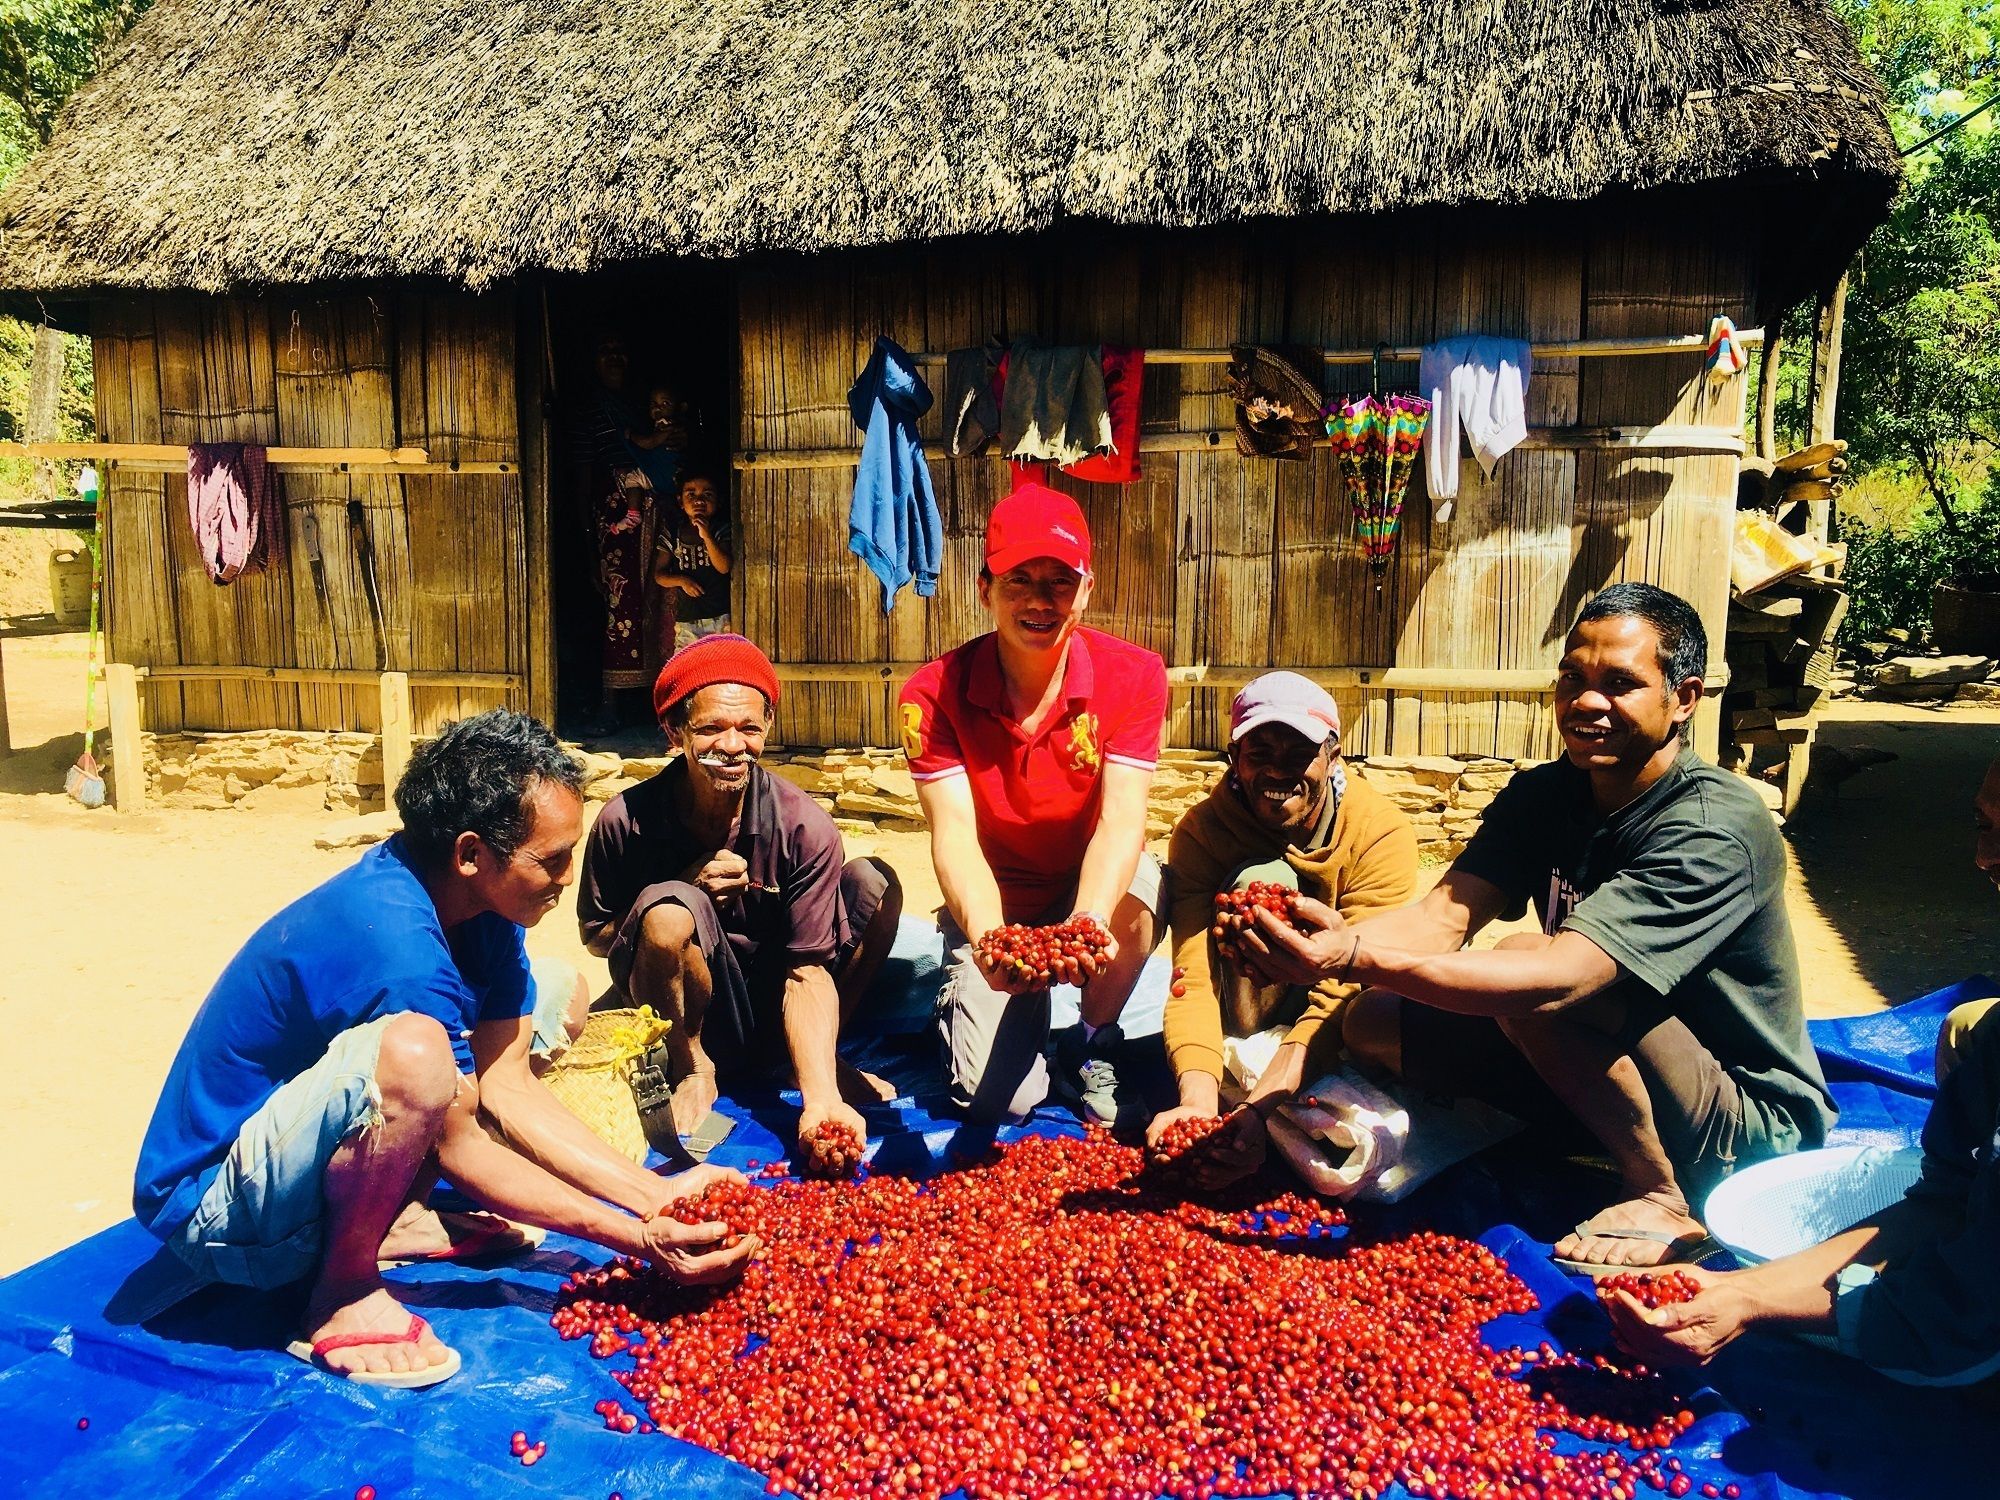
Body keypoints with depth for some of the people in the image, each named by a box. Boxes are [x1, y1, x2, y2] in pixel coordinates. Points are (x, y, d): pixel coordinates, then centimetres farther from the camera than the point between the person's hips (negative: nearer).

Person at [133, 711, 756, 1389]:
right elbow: (459, 1147, -22)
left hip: (300, 1157, 9)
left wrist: (654, 1194, -11)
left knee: (557, 991, 6)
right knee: (414, 1055, -40)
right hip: (213, 1208, -9)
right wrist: (637, 1238, -20)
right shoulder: (393, 939, -31)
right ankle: (344, 1289, -13)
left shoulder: (476, 900, -6)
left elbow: (507, 1088, -4)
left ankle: (397, 1218, 5)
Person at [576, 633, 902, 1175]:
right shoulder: (626, 821, -16)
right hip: (689, 1023, -1)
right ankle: (693, 1072, -3)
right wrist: (685, 892, -21)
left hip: (774, 1008, 1)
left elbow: (808, 971, -20)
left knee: (874, 882, -19)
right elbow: (595, 936, -2)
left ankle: (827, 1061, 4)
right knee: (667, 909, -32)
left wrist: (821, 1099, -34)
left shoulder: (802, 826, -18)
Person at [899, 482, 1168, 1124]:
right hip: (994, 908, 0)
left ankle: (1091, 1047, -5)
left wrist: (1090, 919, -46)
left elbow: (1121, 818, -26)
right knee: (996, 1099, -15)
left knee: (1142, 883, -35)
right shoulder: (935, 693, -17)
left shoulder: (1133, 675, -17)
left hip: (1094, 890, 1)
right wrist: (984, 932, -47)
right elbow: (953, 833, -26)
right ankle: (964, 1003, 22)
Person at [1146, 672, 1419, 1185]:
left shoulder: (1381, 831, -24)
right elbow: (1194, 978, -28)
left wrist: (1257, 1107, -44)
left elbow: (1343, 993, -30)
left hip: (1341, 1029, 1)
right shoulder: (1202, 830, -19)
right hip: (1253, 1022, 0)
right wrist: (1198, 1100, -47)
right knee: (1263, 880, -28)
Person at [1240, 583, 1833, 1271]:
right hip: (1607, 1066, 7)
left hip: (1747, 1127, -7)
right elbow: (1445, 916, -17)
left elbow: (1561, 976, -38)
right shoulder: (1542, 794, -2)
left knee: (1527, 972, -31)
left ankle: (1663, 1200, -13)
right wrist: (1335, 940, -39)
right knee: (1372, 1022, -4)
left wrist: (1358, 957, -48)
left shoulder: (1718, 829, -25)